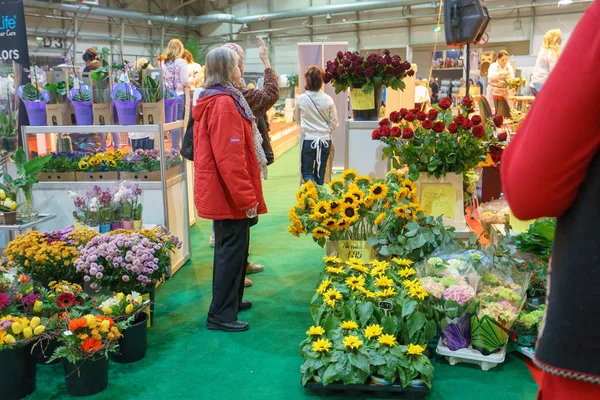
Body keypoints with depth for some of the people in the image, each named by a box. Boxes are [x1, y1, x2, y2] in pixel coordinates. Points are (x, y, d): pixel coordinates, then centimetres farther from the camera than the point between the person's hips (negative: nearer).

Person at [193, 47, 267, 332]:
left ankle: (232, 300, 33)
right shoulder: (224, 104, -18)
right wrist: (247, 197, -22)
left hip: (219, 192, 10)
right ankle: (221, 314, 8)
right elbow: (230, 158, -25)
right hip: (229, 194, -10)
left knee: (231, 248, 20)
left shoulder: (214, 101, 15)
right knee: (231, 251, -2)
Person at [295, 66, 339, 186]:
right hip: (324, 140, 1)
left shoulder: (301, 99, -8)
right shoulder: (328, 100, -8)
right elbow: (334, 123, -1)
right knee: (320, 172, 14)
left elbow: (297, 119, 9)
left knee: (307, 171, 6)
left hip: (307, 139, -1)